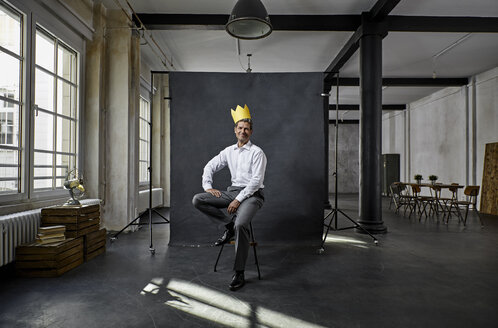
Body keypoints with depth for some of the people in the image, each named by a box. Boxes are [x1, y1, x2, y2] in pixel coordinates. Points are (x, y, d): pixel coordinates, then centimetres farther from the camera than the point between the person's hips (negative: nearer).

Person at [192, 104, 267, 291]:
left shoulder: (257, 152, -5)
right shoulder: (229, 151, 13)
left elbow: (256, 181, -13)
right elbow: (210, 167, 18)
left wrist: (238, 200, -19)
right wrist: (208, 186, 2)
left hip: (251, 194, -6)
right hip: (232, 191, 6)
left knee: (241, 224, -33)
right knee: (197, 200, -10)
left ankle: (239, 274, -18)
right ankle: (229, 226, -3)